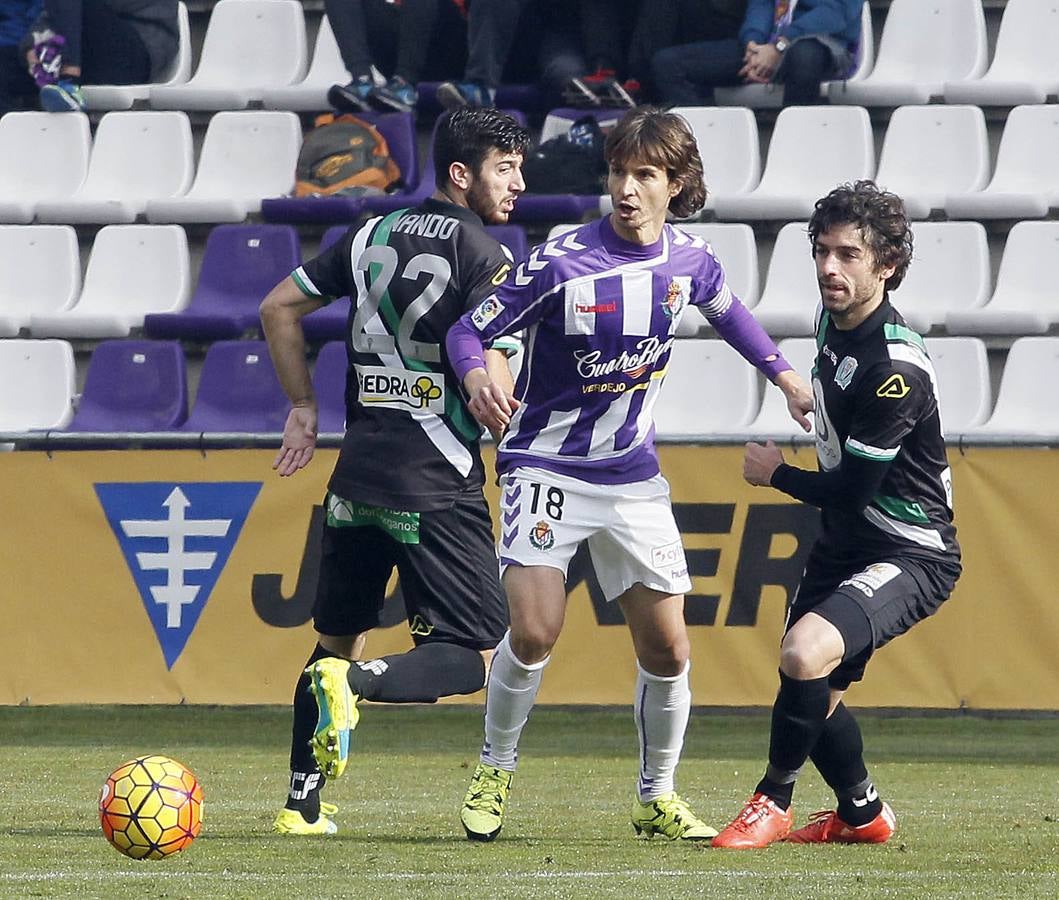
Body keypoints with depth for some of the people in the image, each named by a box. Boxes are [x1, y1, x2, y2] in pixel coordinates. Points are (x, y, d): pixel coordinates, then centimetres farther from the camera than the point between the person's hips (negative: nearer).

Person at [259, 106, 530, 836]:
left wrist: (304, 410, 24)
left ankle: (303, 803, 19)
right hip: (436, 484, -7)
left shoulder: (372, 237, 12)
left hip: (357, 474, 7)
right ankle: (357, 683, -28)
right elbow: (491, 386, -18)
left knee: (338, 639, 21)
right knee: (475, 657, -3)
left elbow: (280, 307, 18)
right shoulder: (482, 255, -9)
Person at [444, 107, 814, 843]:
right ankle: (494, 774, 5)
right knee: (535, 631, -19)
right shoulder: (562, 262, -18)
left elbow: (728, 311, 21)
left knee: (667, 650, 1)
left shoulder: (689, 260, -3)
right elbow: (471, 328, -13)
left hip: (632, 476, 4)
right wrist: (476, 377, -34)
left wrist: (786, 377, 17)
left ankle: (657, 798, 22)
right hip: (548, 469, -4)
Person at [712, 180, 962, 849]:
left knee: (806, 654, -30)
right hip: (847, 542, 9)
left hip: (911, 555, -9)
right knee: (815, 695, 16)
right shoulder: (835, 319, 1)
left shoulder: (897, 368, -26)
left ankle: (774, 801, -11)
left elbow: (850, 490, -21)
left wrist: (776, 474, -6)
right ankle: (863, 814, 40)